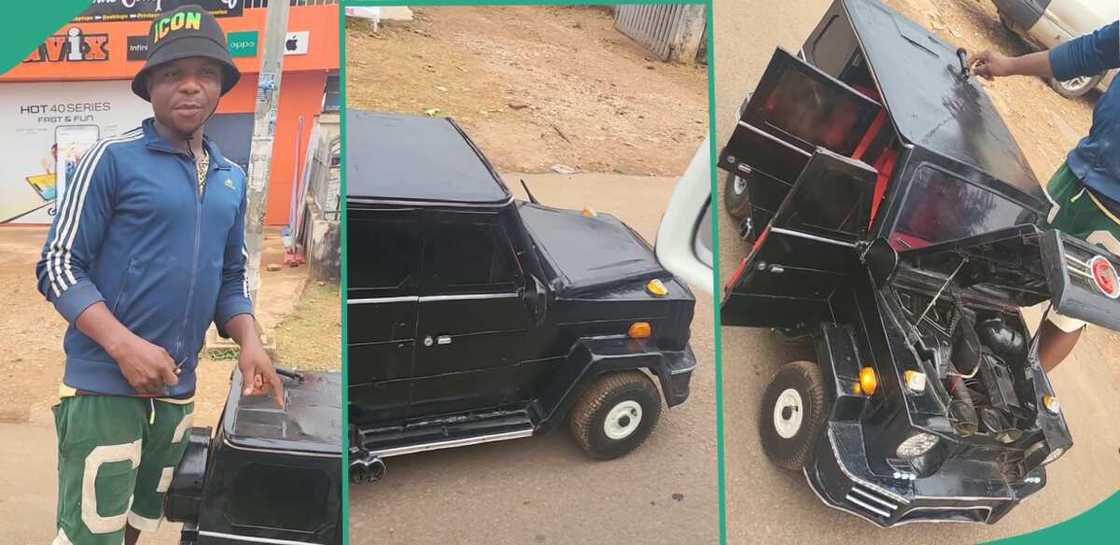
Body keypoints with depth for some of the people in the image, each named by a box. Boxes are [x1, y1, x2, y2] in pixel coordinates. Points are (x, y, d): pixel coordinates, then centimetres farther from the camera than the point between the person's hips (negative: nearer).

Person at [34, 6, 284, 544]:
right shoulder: (113, 158, -10)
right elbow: (58, 266, -11)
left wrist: (248, 342, -2)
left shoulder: (230, 179, 9)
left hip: (177, 388, 6)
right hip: (104, 383, -6)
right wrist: (123, 345, -23)